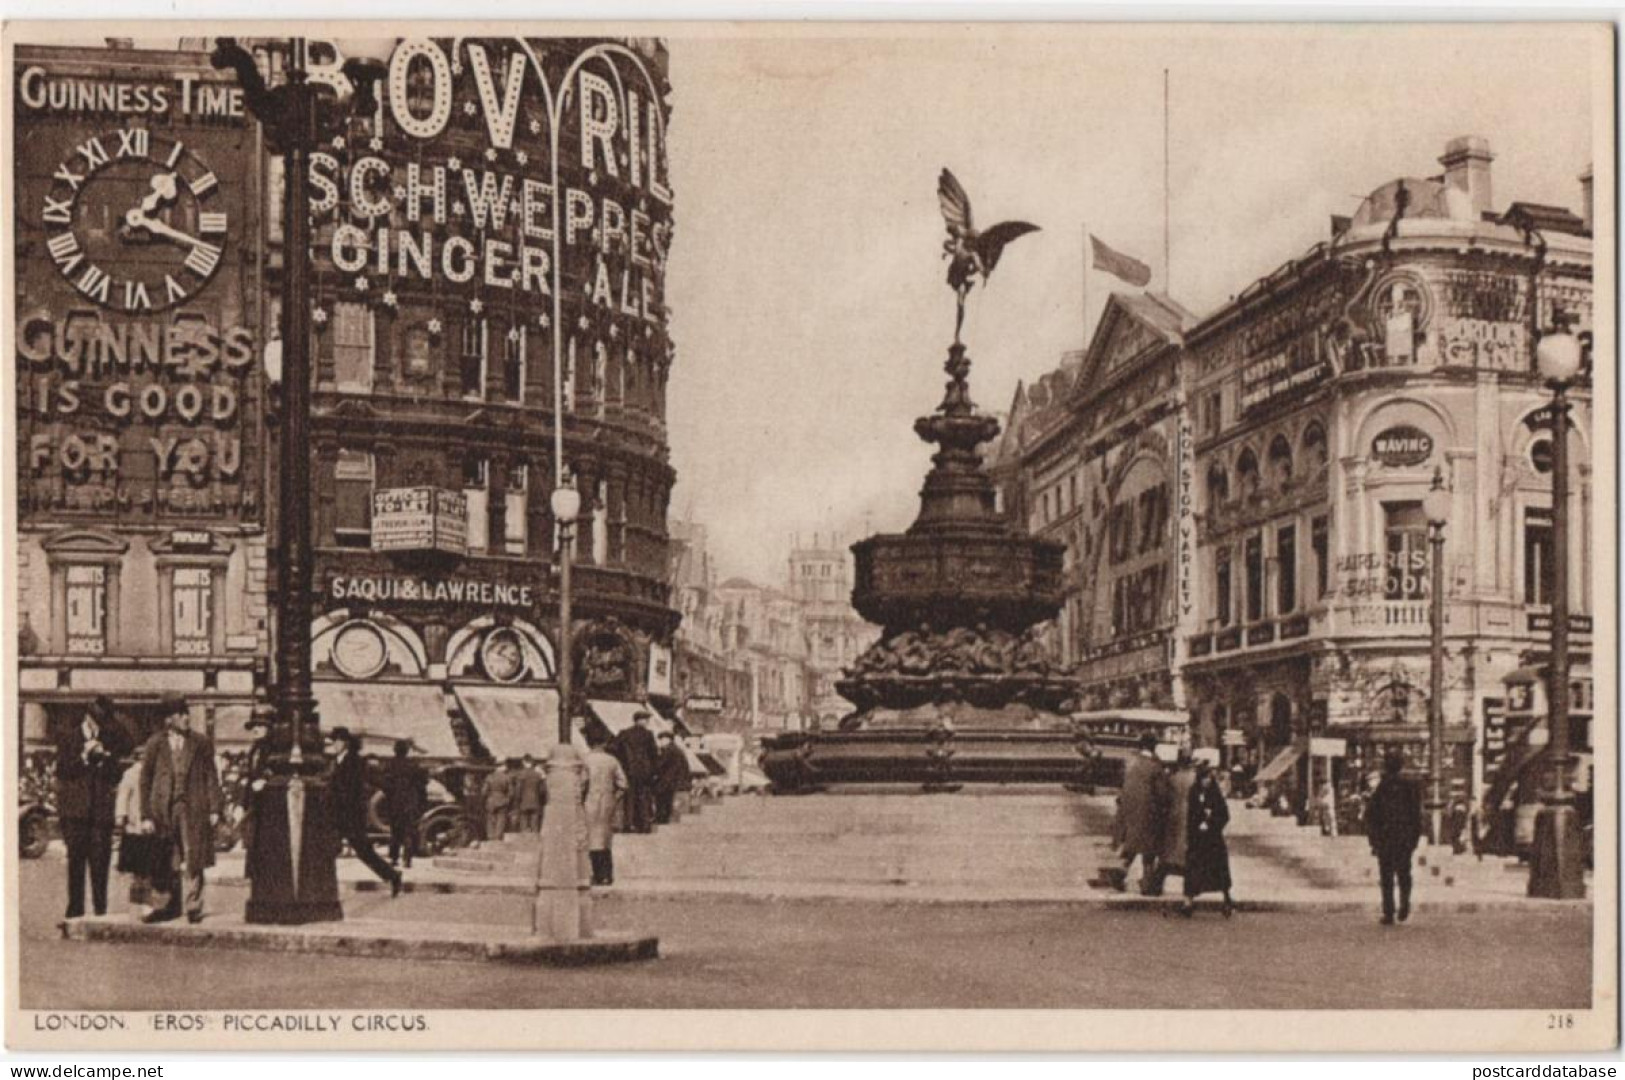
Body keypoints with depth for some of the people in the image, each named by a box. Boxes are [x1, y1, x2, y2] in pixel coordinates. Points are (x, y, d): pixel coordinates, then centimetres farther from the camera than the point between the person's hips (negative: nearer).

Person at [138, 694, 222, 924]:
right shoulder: (155, 744, 6)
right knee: (165, 863, 4)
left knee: (193, 861, -2)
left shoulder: (201, 743, 7)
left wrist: (214, 809, -3)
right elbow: (145, 781, 6)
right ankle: (171, 906, 14)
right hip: (164, 809, 1)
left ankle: (194, 907, 3)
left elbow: (211, 777, 6)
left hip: (193, 809, -1)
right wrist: (146, 815, 0)